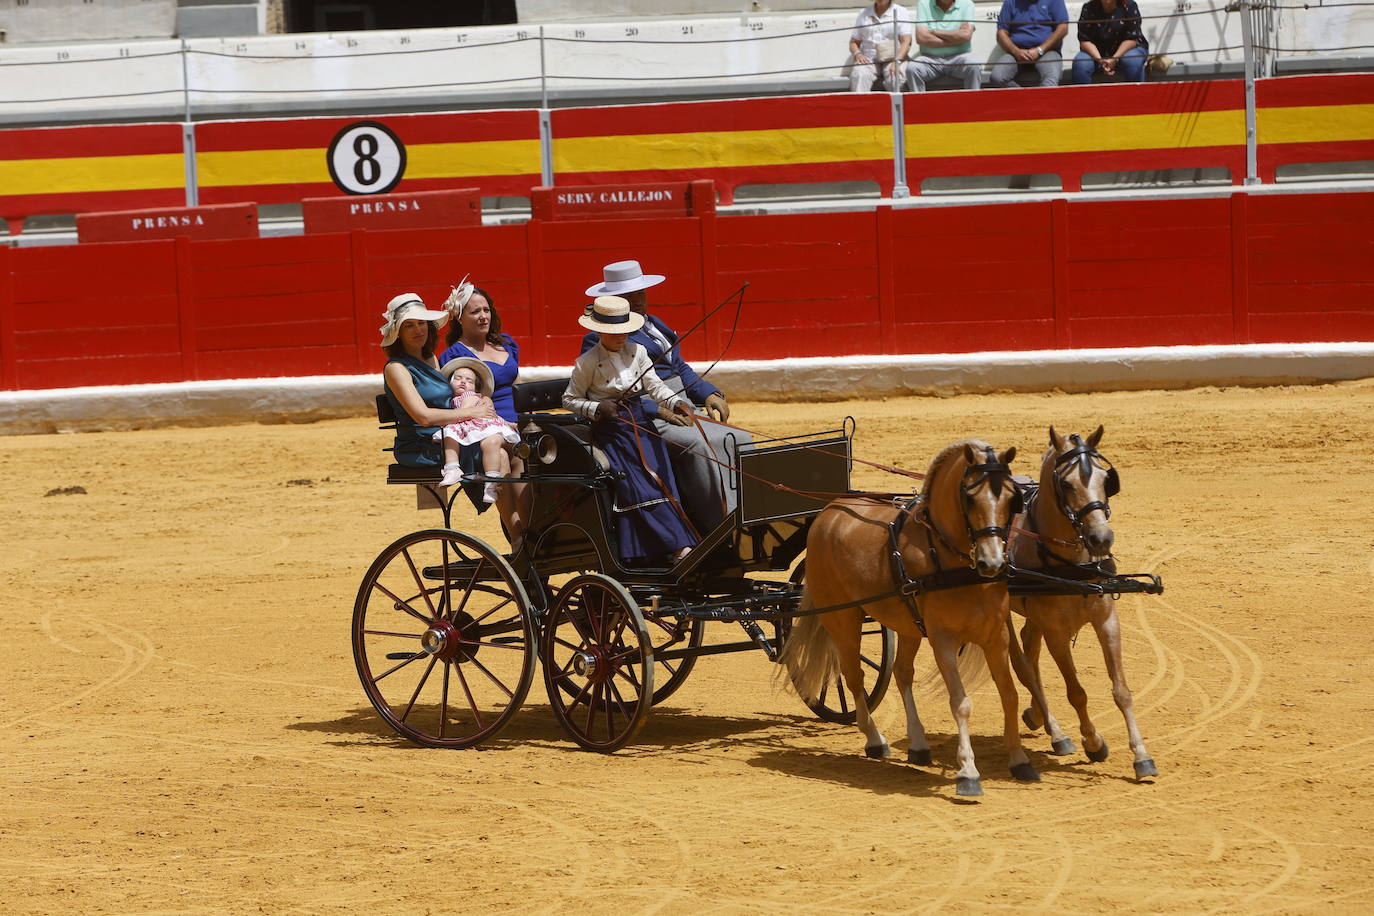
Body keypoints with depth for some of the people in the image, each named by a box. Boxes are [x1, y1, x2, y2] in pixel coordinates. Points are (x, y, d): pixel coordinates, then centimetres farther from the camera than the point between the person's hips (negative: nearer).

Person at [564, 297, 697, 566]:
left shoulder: (637, 352, 8)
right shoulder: (587, 362, -4)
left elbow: (655, 386, 2)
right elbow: (570, 400, 2)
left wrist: (677, 403, -16)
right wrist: (597, 408, -14)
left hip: (640, 423, 4)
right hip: (609, 430, -4)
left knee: (661, 478, -12)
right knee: (635, 485, -18)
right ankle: (677, 545, -21)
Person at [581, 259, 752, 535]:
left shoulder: (654, 325, 23)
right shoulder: (598, 341, -4)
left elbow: (681, 368, 26)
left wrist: (709, 394, 7)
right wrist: (659, 410, -20)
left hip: (683, 411, 9)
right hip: (646, 420, -9)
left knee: (740, 440, -11)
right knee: (700, 444, -32)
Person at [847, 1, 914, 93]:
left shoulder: (901, 12, 11)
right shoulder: (863, 14, 19)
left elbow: (906, 41, -1)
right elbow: (853, 42, 20)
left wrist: (897, 61, -20)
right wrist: (857, 54, -5)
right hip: (869, 60, 1)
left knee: (894, 77, -35)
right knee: (858, 75, -32)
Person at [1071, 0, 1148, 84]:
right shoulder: (1088, 9, -9)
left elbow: (1131, 39, -14)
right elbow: (1084, 41, -11)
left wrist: (1115, 59, -27)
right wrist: (1100, 60, -27)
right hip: (1097, 52, 1)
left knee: (1133, 61, -34)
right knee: (1080, 63, -27)